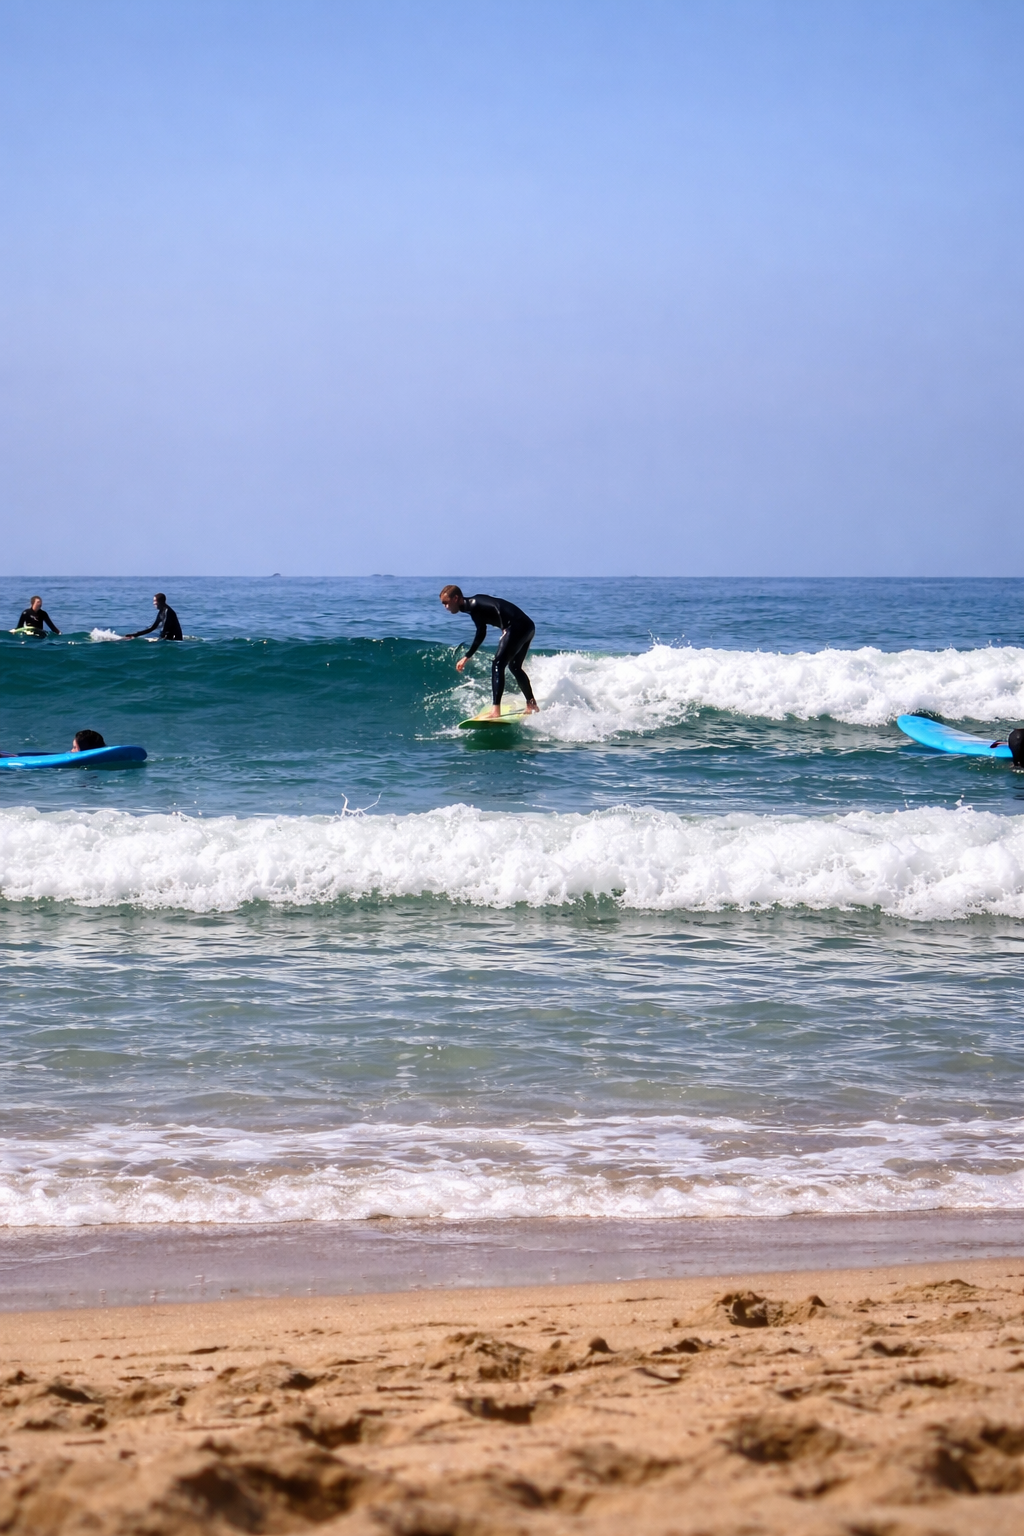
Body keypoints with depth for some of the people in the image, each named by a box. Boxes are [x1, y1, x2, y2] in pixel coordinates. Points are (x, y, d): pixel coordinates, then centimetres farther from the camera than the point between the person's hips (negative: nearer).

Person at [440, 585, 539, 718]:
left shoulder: (474, 605, -7)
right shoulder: (474, 608, 22)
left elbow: (497, 607, -20)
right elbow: (480, 635, 31)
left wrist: (506, 629, -19)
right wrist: (466, 657, 33)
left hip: (517, 626, -10)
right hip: (527, 627, 10)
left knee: (497, 665, -12)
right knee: (515, 667, 24)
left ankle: (496, 711, -20)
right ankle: (532, 705, 33)